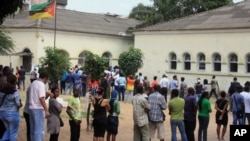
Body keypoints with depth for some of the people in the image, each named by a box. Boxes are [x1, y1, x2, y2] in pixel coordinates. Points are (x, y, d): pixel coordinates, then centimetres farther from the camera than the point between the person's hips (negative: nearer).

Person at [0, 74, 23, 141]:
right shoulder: (15, 92, -17)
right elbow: (19, 104, -14)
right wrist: (21, 104, 7)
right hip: (12, 114, -6)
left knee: (8, 129, 24)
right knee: (13, 132, 8)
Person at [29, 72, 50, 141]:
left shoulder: (33, 83, 14)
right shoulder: (41, 84, -12)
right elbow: (41, 98, -20)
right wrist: (46, 110, -21)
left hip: (31, 107, 9)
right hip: (38, 109, -9)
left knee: (33, 129, 13)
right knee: (39, 130, -7)